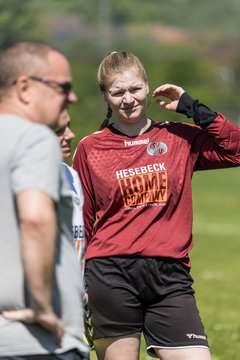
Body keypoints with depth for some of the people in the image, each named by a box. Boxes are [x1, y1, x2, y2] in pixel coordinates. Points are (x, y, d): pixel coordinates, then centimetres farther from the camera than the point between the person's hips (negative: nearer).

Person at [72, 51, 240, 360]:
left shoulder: (180, 139, 10)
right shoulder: (90, 149, 7)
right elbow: (80, 223, 12)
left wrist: (192, 108, 0)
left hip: (170, 277, 1)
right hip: (111, 274, -1)